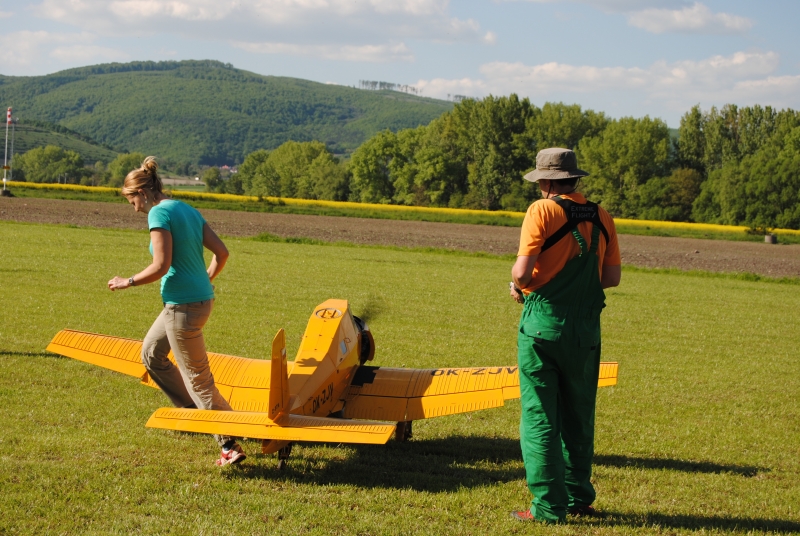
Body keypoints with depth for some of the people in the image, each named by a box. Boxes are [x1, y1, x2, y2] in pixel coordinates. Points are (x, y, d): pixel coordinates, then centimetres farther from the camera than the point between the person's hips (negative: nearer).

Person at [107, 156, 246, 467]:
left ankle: (230, 447, 2)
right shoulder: (187, 210, 11)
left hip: (183, 306, -9)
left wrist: (128, 282, -6)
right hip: (200, 298, 9)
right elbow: (221, 252, 10)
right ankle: (192, 409, 30)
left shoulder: (160, 213, -14)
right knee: (151, 354, 25)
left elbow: (161, 266, -20)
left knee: (199, 380, -2)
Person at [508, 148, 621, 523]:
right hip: (586, 327, 5)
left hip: (544, 323, -5)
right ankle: (578, 499, 23)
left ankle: (548, 506, 0)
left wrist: (518, 285, 4)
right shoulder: (601, 217, 6)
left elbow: (523, 270, -17)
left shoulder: (542, 211, -10)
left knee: (540, 417, 1)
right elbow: (612, 277, 9)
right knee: (578, 416, 17)